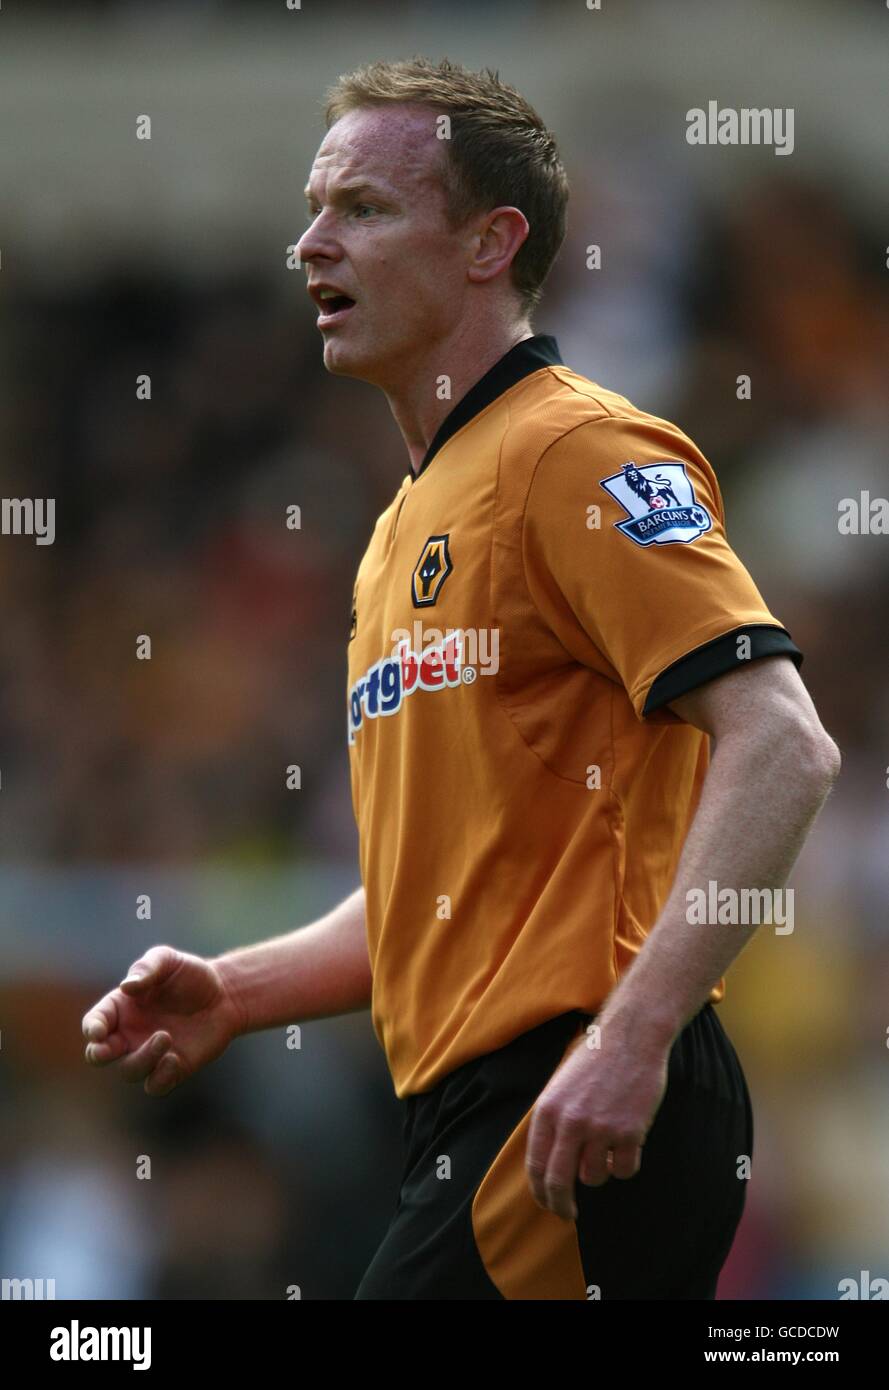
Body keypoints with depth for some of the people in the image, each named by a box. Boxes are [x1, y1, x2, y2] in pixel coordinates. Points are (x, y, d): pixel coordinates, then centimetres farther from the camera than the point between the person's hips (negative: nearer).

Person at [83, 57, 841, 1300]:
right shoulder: (405, 531, 22)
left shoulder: (581, 455, -8)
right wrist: (233, 995, 13)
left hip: (589, 1119, -9)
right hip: (469, 1108, 9)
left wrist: (634, 1036, -26)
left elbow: (782, 749, -19)